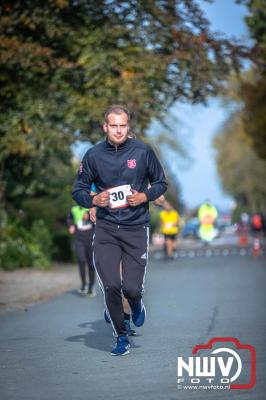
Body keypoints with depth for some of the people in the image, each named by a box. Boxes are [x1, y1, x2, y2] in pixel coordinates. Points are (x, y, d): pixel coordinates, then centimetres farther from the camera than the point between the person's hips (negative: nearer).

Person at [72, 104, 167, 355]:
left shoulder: (143, 151, -1)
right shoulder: (93, 155, 0)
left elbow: (161, 183, 11)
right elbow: (78, 191, 9)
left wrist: (145, 196, -8)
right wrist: (94, 200, -12)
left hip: (136, 229, 0)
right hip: (106, 229, 1)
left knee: (132, 288, -7)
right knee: (110, 286, -9)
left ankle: (136, 304, 33)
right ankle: (121, 338, 14)